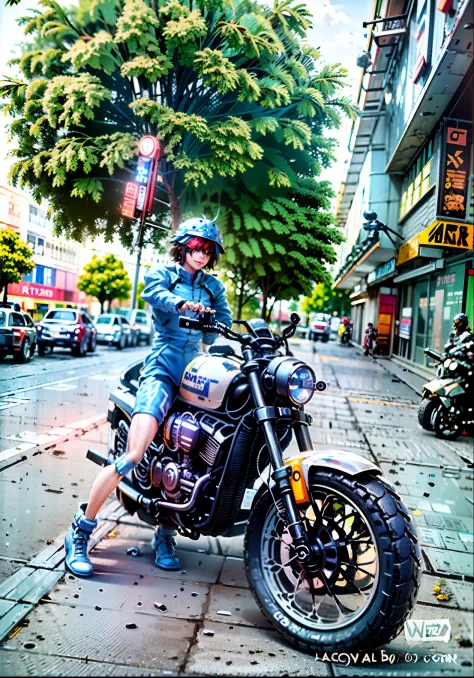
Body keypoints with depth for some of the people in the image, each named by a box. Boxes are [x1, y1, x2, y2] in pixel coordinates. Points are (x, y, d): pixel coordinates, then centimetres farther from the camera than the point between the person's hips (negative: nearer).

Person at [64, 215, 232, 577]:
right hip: (163, 367, -5)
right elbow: (153, 292, -15)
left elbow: (224, 320, 13)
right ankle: (80, 532, -5)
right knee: (133, 455, -19)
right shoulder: (164, 273, 7)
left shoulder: (214, 286, 22)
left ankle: (165, 535, 17)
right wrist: (182, 303, -33)